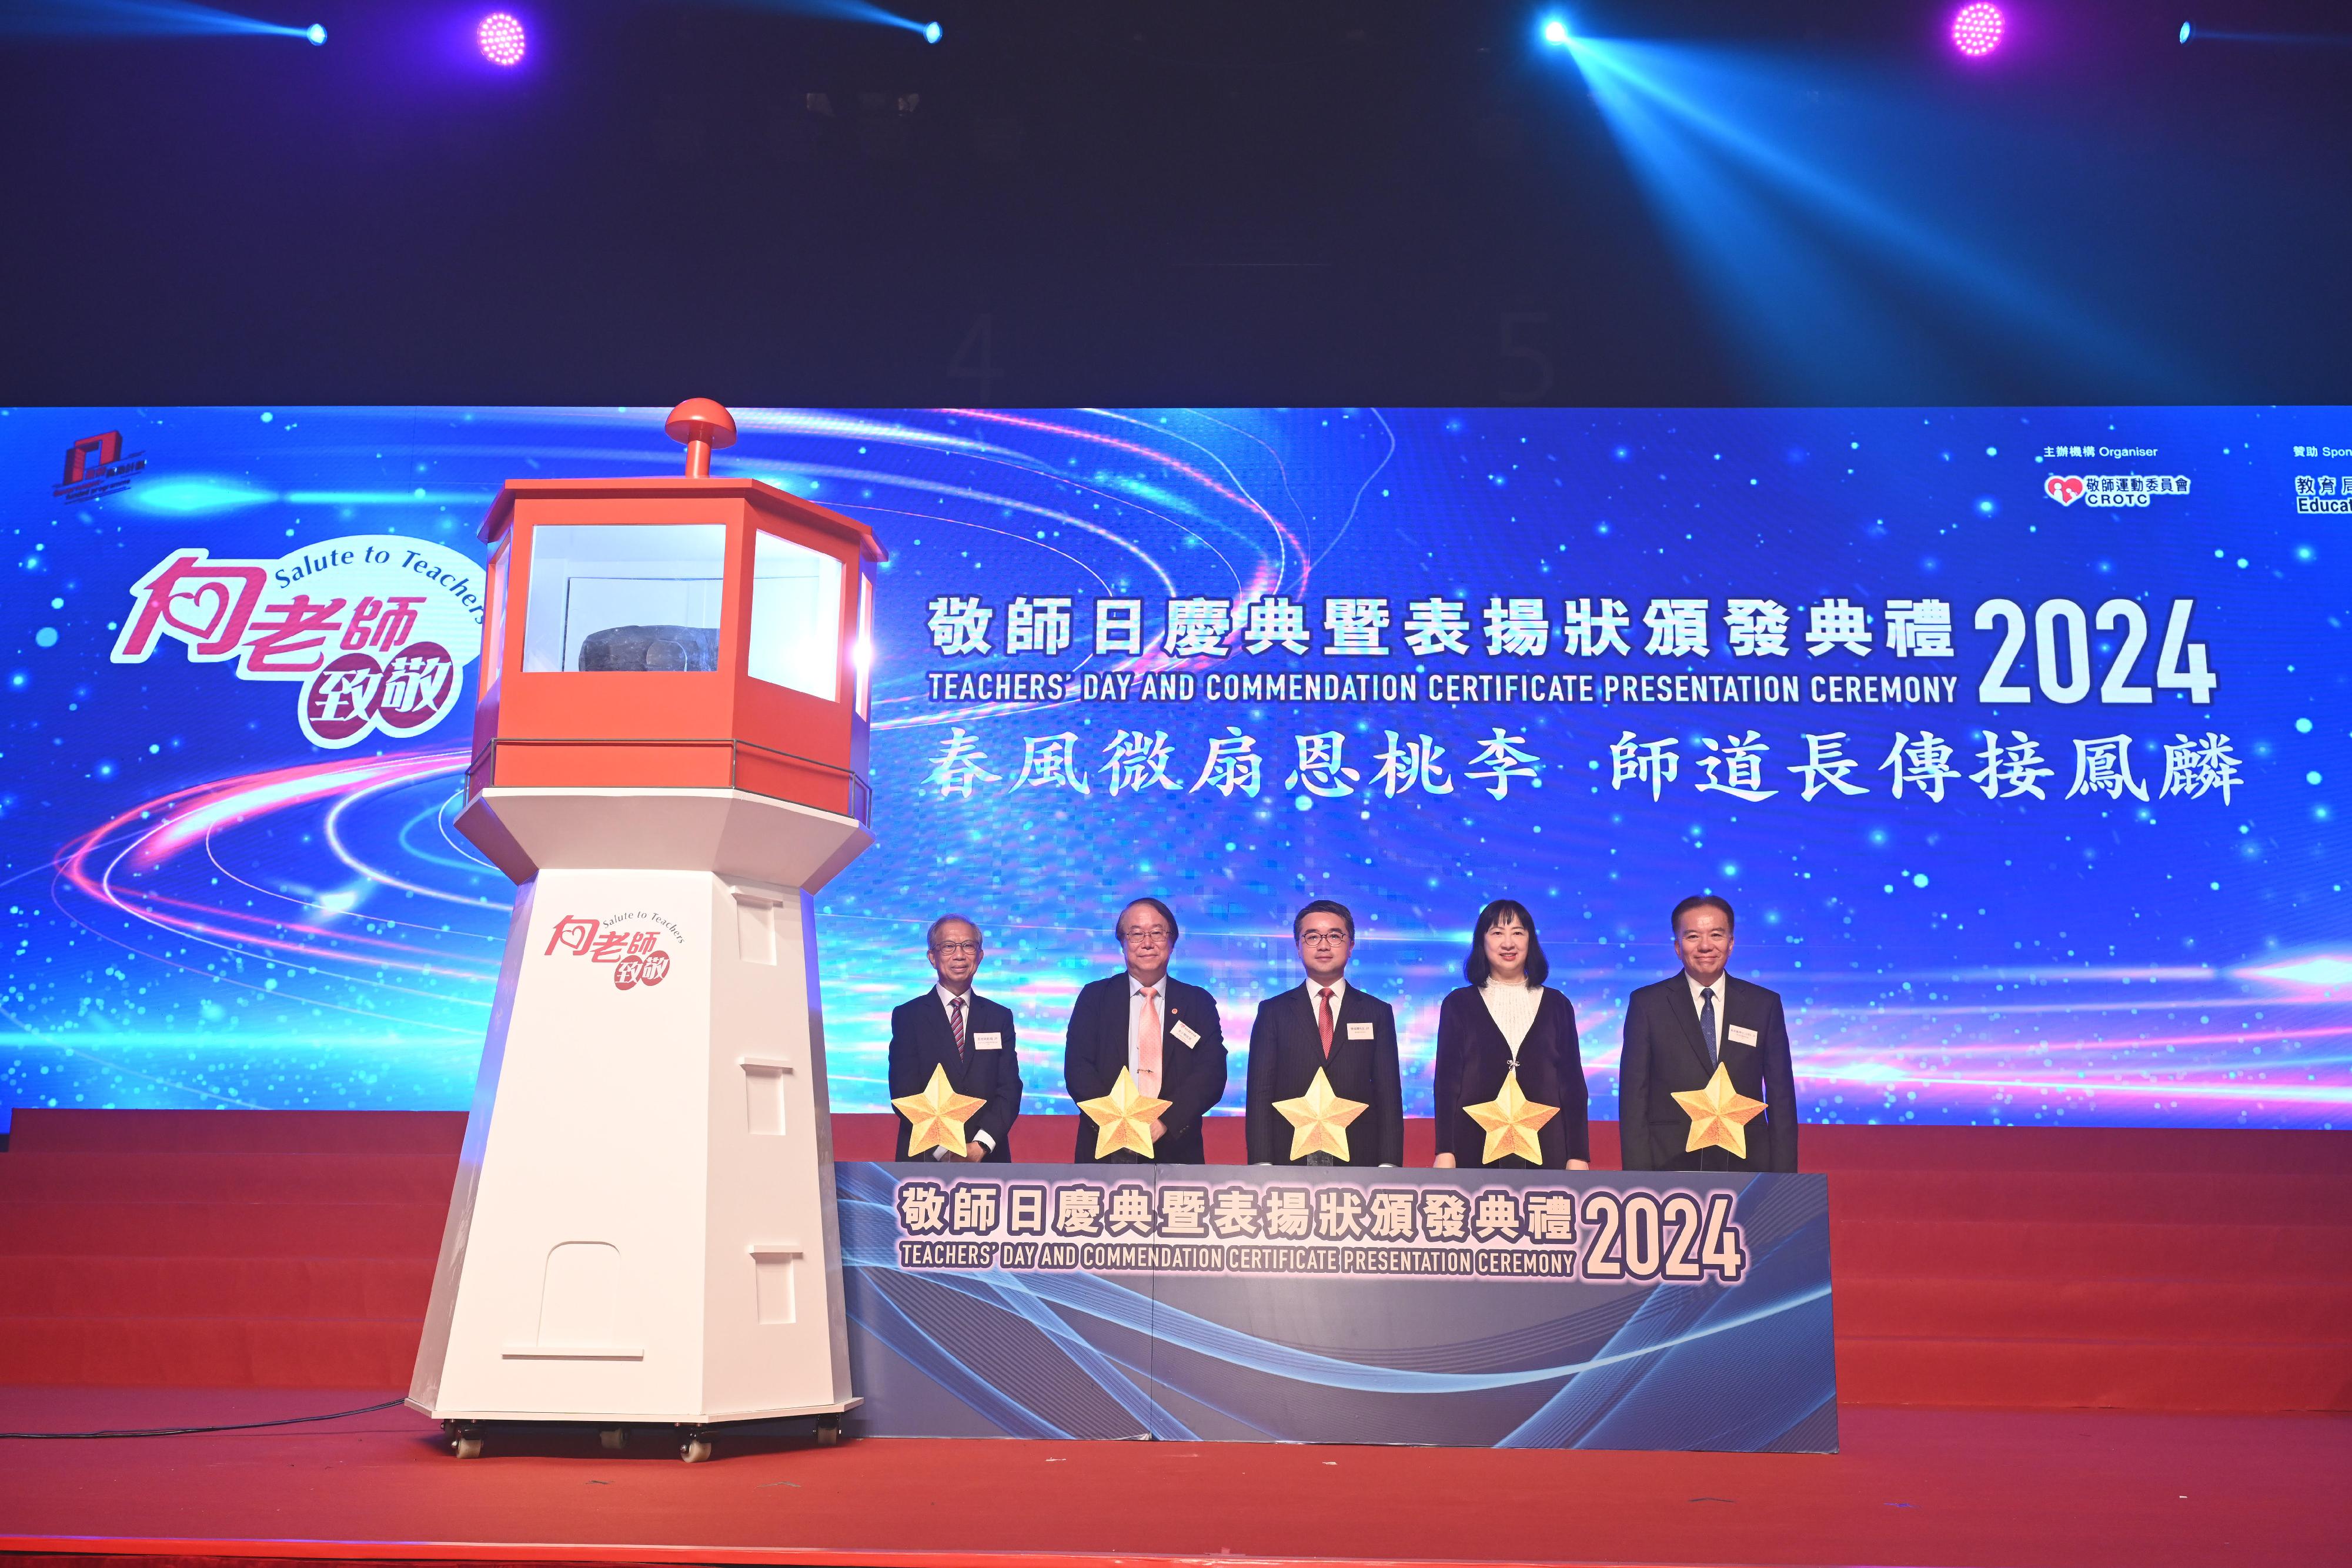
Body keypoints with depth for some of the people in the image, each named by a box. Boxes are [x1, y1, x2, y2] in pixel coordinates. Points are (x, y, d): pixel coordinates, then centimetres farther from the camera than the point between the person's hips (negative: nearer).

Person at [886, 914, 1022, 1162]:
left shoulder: (1000, 1017, 6)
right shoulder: (907, 1016, -1)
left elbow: (1010, 1089, -2)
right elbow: (904, 1095, -8)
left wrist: (981, 1145, -17)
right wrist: (944, 1151, -19)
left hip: (988, 1158, 2)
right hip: (926, 1158, -2)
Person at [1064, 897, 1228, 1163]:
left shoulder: (1199, 1003, 5)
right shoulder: (1094, 998, 5)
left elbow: (1212, 1074, -6)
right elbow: (1078, 1069, -5)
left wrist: (1165, 1121, -21)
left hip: (1176, 1150, 0)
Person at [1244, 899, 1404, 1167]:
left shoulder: (1378, 1013, 9)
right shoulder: (1273, 1012, 7)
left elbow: (1389, 1095, 4)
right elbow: (1260, 1093, 1)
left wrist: (1389, 1165, -7)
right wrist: (1262, 1165, -10)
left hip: (1358, 1160, 0)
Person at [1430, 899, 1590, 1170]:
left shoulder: (1557, 1005, 12)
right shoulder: (1459, 1005, 9)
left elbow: (1573, 1084, 9)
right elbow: (1447, 1081, 5)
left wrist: (1578, 1156, 1)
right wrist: (1445, 1153, -4)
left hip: (1545, 1149, 1)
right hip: (1476, 1149, -1)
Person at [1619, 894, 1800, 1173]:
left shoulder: (1765, 1005, 7)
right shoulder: (1646, 1004, 2)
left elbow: (1781, 1097, 6)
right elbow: (1633, 1096, 0)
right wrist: (1638, 1176, -7)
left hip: (1746, 1166, 1)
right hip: (1670, 1166, -1)